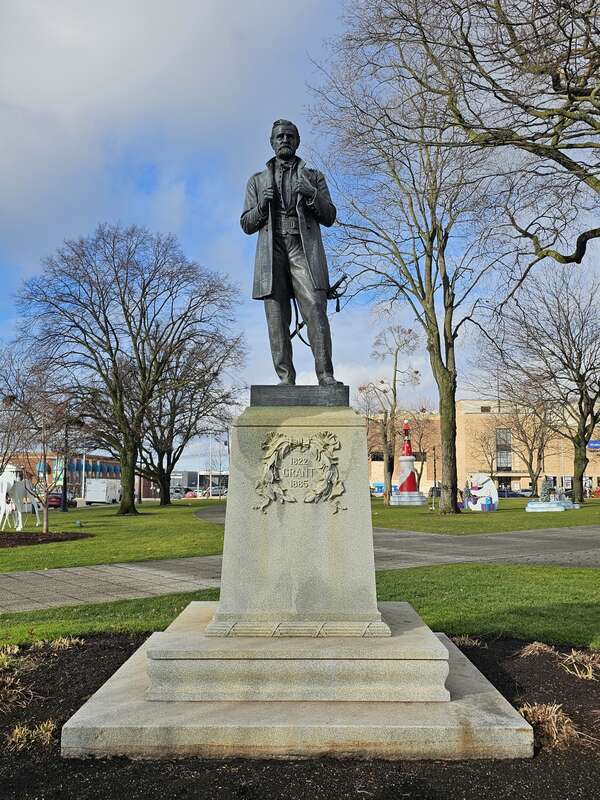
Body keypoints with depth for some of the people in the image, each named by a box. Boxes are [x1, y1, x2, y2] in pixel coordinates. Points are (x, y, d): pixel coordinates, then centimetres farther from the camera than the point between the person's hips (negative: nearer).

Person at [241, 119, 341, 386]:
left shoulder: (313, 177, 21)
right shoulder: (257, 181, 23)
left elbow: (329, 217, 12)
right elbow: (247, 225, 18)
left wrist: (312, 194, -6)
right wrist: (262, 204, -2)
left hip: (304, 250, -1)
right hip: (272, 252, 1)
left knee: (315, 311, -17)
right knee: (277, 320, -8)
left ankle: (325, 376, -19)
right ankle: (285, 379, -8)